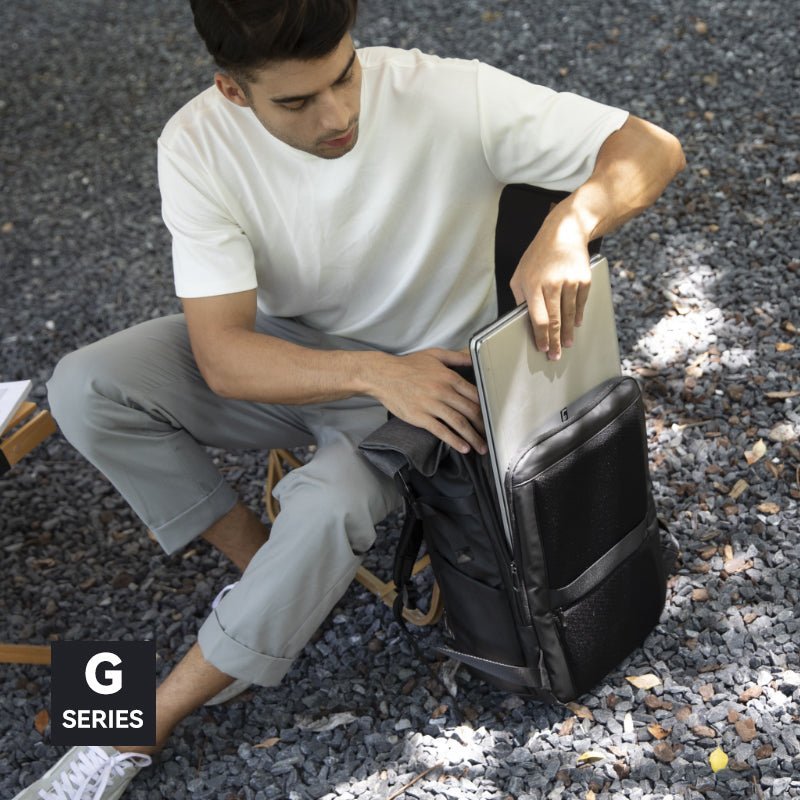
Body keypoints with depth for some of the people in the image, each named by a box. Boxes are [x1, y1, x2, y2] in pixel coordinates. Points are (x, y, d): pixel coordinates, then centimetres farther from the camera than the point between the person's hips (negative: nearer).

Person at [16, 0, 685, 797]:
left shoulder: (450, 97, -26)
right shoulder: (198, 145, -21)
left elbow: (652, 148, -23)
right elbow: (223, 357, -24)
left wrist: (568, 224, -45)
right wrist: (375, 374, -39)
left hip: (429, 367, -2)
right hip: (288, 354, 3)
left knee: (328, 508, -33)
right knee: (84, 388, -20)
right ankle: (264, 563, 0)